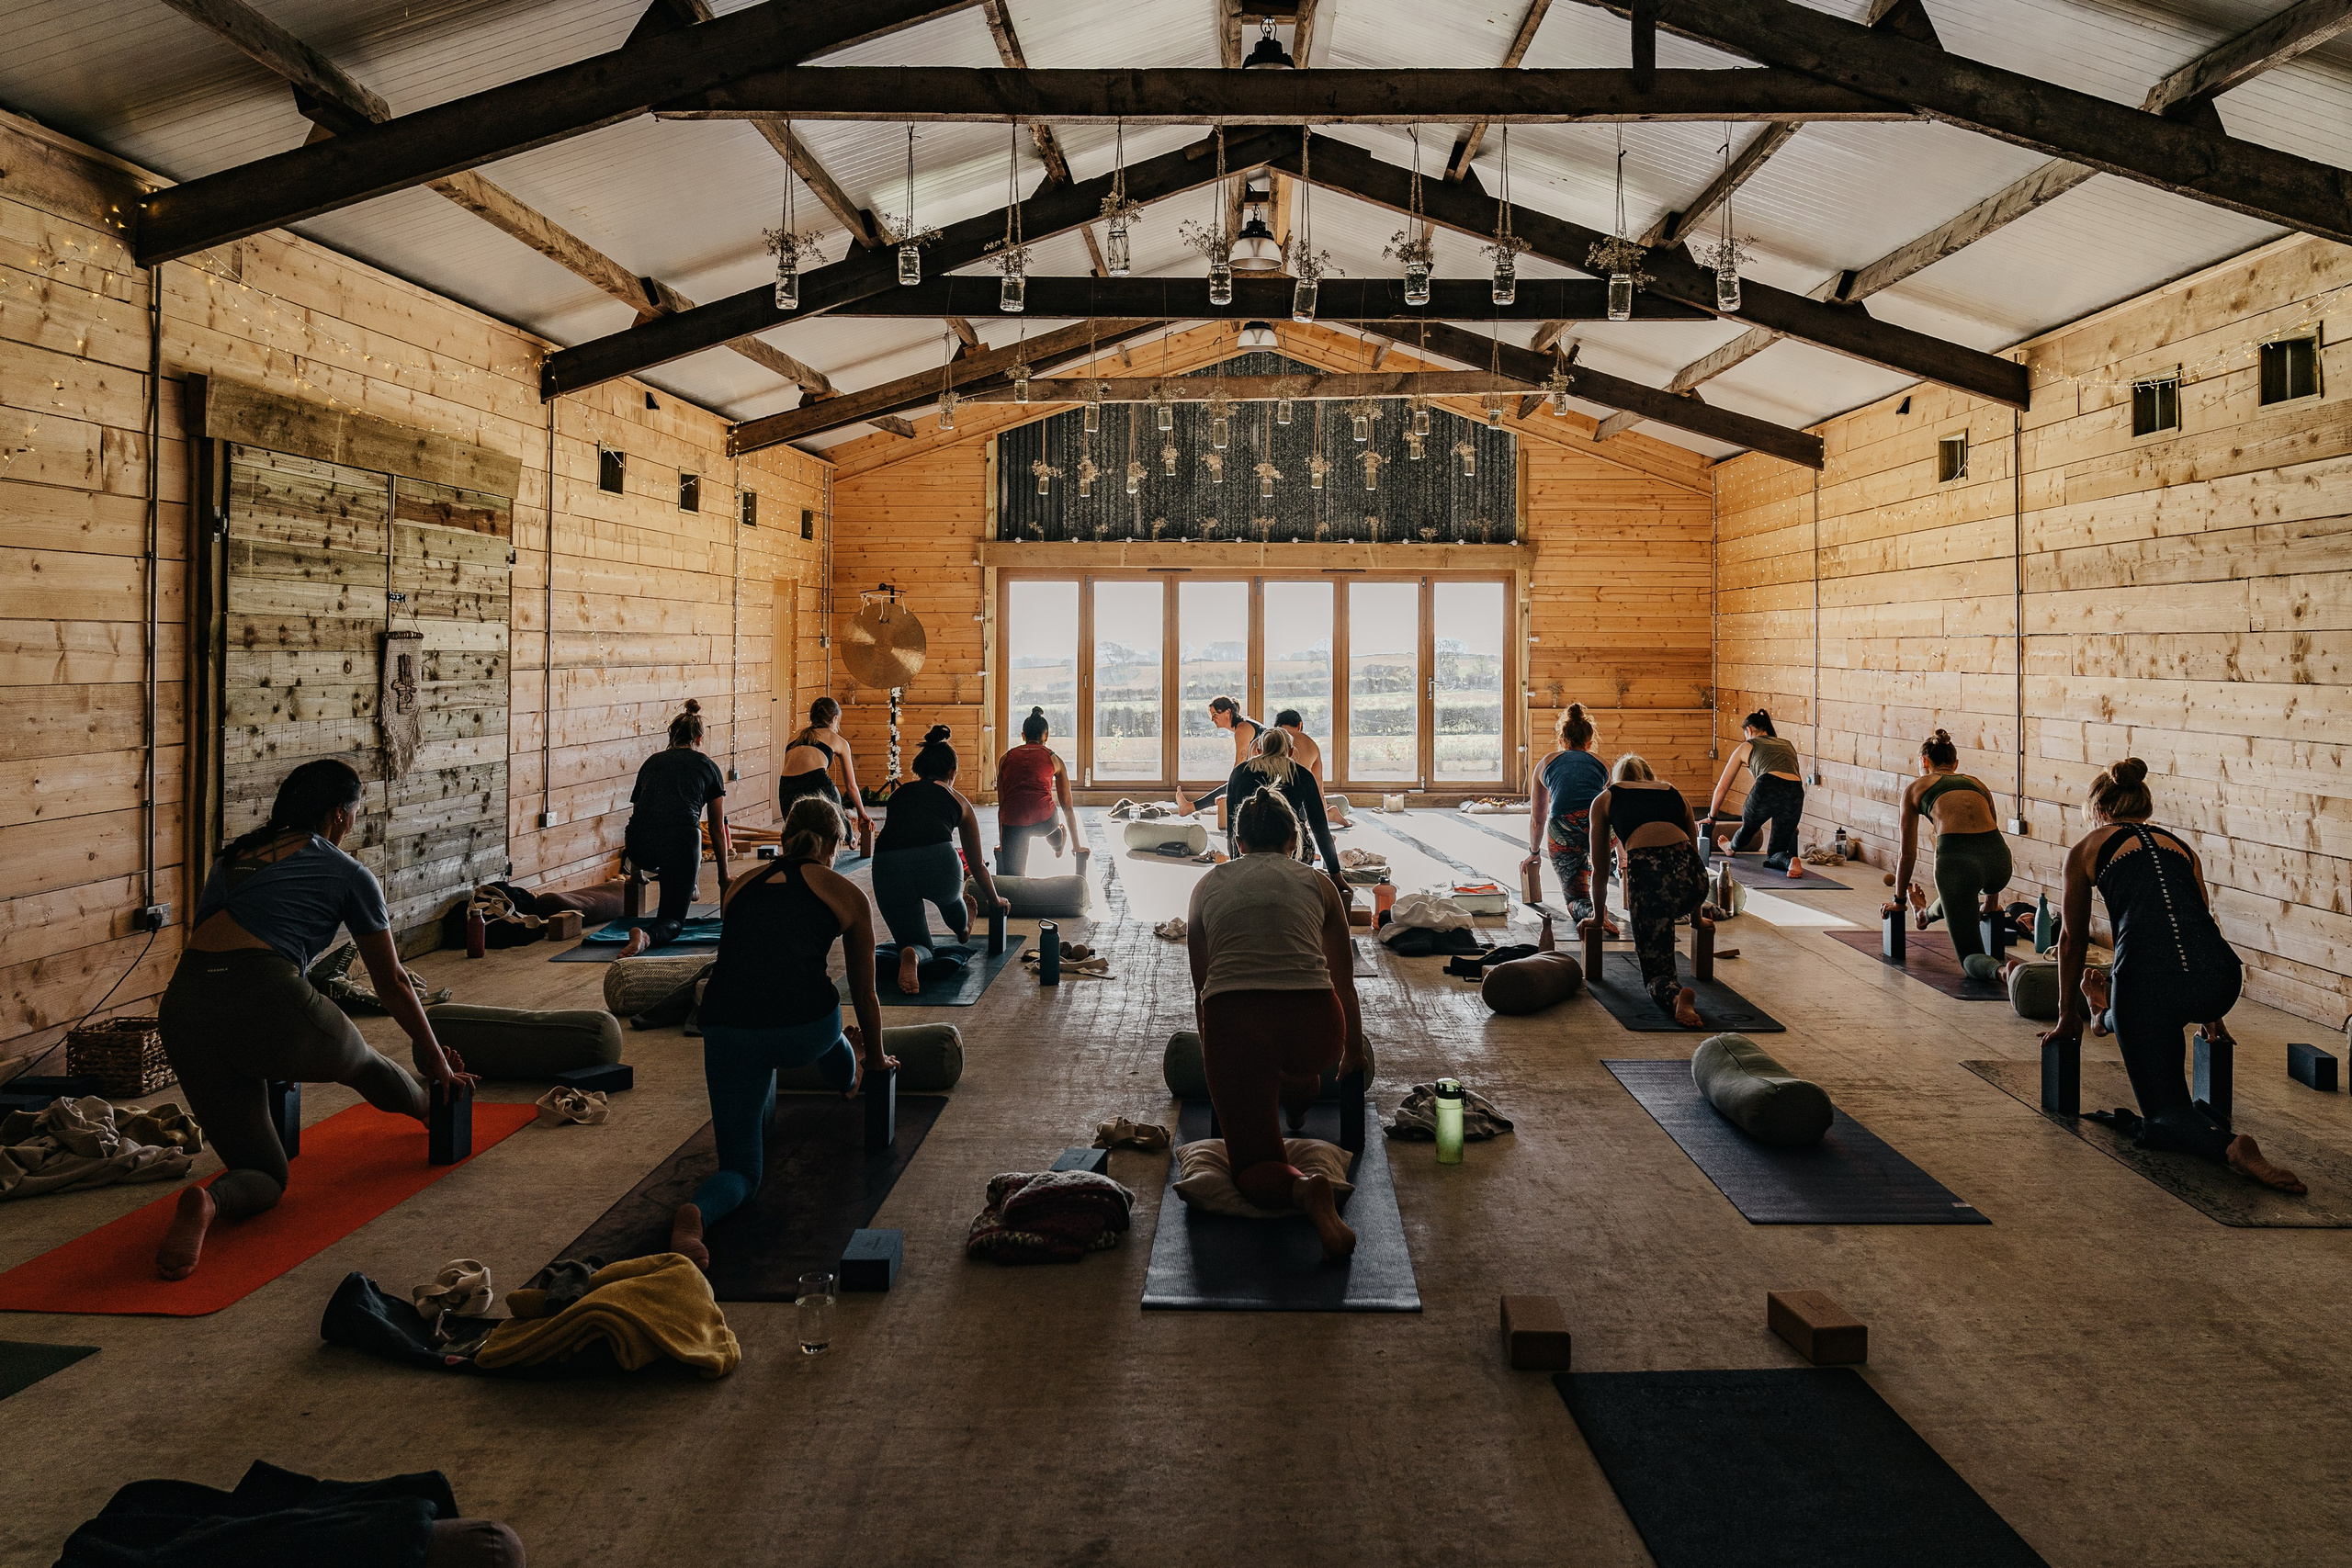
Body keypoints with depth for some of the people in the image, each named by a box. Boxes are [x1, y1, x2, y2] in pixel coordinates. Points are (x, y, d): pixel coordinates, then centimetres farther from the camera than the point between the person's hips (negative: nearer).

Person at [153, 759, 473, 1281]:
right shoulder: (347, 873, 10)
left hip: (183, 1013, 5)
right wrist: (437, 1062, 31)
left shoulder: (235, 853, 26)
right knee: (362, 1061, 30)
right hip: (263, 999, -5)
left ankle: (207, 1202, -19)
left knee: (265, 1174, 12)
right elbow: (391, 983, 17)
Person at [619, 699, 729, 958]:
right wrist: (724, 874, 38)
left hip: (640, 848, 3)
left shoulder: (652, 762, 26)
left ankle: (688, 888, 45)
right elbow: (718, 829, 26)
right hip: (679, 843, -3)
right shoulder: (707, 766, 19)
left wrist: (637, 870, 48)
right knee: (673, 919, 6)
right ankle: (647, 935, -25)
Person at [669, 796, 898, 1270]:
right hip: (803, 1031, -2)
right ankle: (849, 1078, 67)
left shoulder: (739, 885, 23)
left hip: (726, 1030, 2)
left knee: (742, 1167, 14)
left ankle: (694, 1213, -19)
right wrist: (876, 1058, 44)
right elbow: (864, 994, 25)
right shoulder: (845, 893, 15)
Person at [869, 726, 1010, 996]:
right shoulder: (958, 801, 26)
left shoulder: (898, 794, 30)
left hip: (887, 866, 1)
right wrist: (996, 901, 54)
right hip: (936, 862, -1)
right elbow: (977, 864, 37)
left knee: (916, 943, 16)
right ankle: (963, 930, 62)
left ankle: (910, 956, -17)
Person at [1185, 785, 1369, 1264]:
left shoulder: (1209, 885, 20)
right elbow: (1344, 982, 29)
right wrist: (1354, 1052, 47)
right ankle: (1299, 1099, 60)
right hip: (1313, 1029, 1)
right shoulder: (1317, 883, 19)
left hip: (1233, 1025, -1)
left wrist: (1212, 1058, 43)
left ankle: (1301, 1188, -23)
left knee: (1253, 1165, 7)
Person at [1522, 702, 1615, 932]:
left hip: (1563, 832, -1)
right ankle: (1599, 902, 30)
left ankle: (1592, 912, -17)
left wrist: (1534, 853, 51)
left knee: (1575, 899, 14)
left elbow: (1537, 820, 33)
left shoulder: (1546, 764, 26)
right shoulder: (1602, 764, 28)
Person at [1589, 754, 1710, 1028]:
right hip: (1691, 874, 4)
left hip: (1648, 874, -4)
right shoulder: (1675, 794, 32)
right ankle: (1645, 946, 43)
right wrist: (1696, 915, 50)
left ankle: (1675, 997, -26)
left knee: (1657, 973, 4)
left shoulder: (1605, 799, 26)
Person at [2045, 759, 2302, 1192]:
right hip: (2220, 981, 5)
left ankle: (2228, 1146, -24)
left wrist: (2068, 1018, 40)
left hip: (2150, 979, -5)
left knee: (2163, 1117, 4)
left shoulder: (2087, 849, 20)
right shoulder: (2180, 844, 29)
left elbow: (2073, 940, 28)